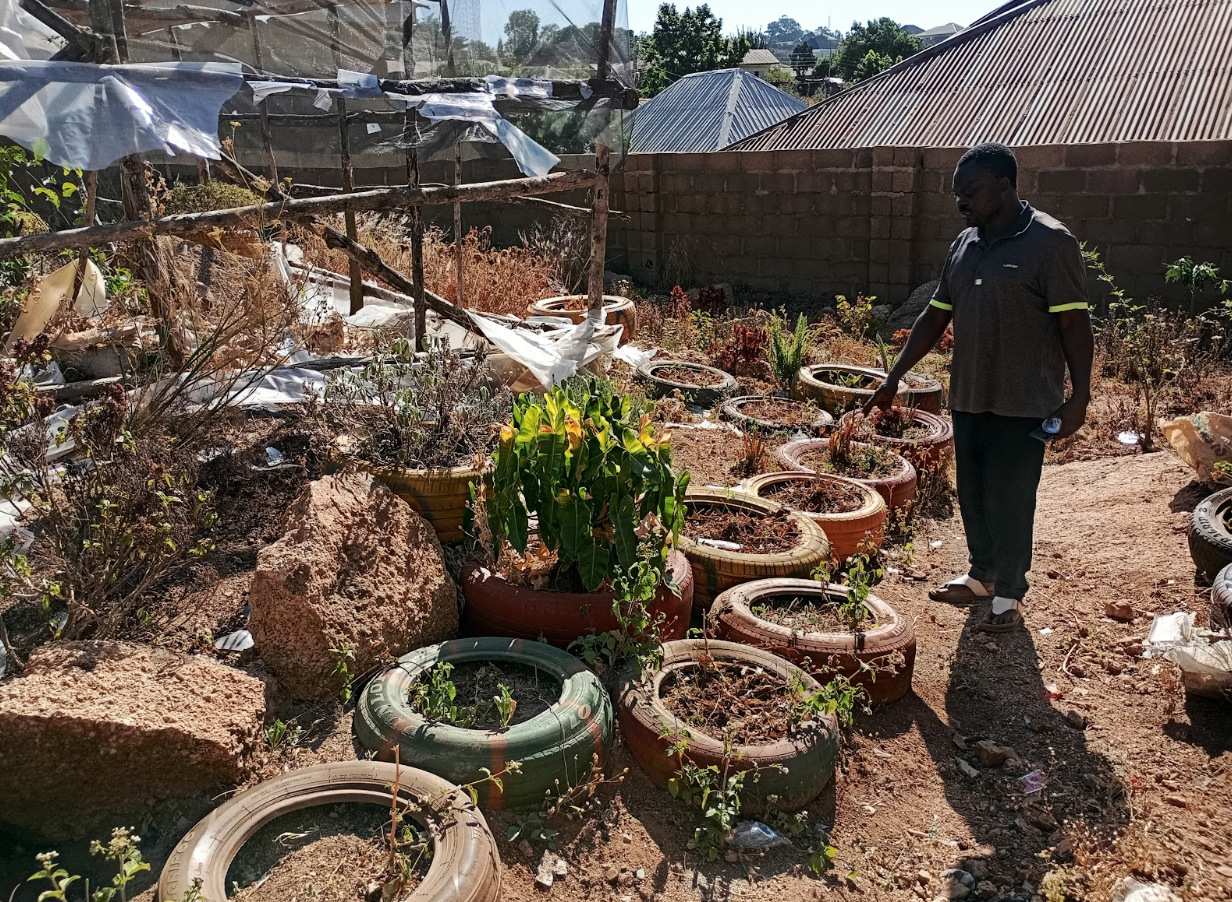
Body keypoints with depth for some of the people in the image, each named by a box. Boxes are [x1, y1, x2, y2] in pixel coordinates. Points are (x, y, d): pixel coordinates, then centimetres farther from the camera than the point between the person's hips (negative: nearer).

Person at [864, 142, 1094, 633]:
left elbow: (1074, 323, -13)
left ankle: (1008, 596, 17)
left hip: (1022, 404, -7)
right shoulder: (964, 245, 9)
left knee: (1009, 501, 1)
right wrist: (894, 378, 10)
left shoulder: (1050, 242, -12)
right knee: (973, 495, 15)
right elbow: (935, 317, 13)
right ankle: (982, 576, 33)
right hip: (968, 397, 7)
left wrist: (1079, 396, -17)